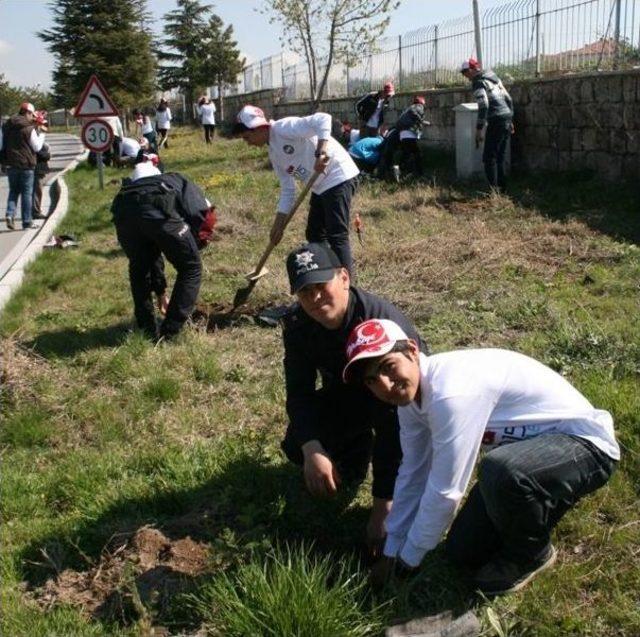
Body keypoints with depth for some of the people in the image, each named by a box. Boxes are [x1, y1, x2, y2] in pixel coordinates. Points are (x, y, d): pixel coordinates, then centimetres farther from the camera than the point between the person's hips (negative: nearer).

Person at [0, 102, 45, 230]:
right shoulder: (29, 128, -11)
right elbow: (37, 147, -6)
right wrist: (41, 133, 5)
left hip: (11, 165, 5)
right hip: (26, 164, -5)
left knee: (13, 191, 15)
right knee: (27, 193, 3)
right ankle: (27, 222, 4)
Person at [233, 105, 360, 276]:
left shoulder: (284, 128, -16)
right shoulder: (274, 153, 11)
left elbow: (323, 119, -28)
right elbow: (287, 190, 15)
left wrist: (321, 152, -37)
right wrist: (279, 224, 13)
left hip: (338, 178, -10)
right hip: (320, 187, 10)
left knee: (337, 236, -12)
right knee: (314, 235, 16)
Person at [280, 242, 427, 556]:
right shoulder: (297, 325, -19)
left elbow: (393, 419, -38)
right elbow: (299, 393, -17)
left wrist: (383, 504, -37)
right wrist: (312, 449, -39)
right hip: (344, 396, 5)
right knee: (296, 446, -18)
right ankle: (359, 444, 14)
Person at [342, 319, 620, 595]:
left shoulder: (451, 392, -34)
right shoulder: (410, 394, -5)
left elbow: (444, 492, -27)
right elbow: (412, 474, 5)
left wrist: (407, 560, -12)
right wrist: (390, 553, 9)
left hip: (585, 443, -8)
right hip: (530, 446, 8)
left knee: (499, 470, -38)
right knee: (464, 552, 2)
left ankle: (532, 552, -7)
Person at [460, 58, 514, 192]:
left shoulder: (478, 83, -8)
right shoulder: (494, 78, 18)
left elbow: (483, 106, -19)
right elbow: (508, 99, 20)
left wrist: (479, 130, -18)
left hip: (496, 122, -8)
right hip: (507, 119, 8)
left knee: (489, 158, -4)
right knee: (499, 157, 14)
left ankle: (493, 190, -8)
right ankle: (501, 187, 17)